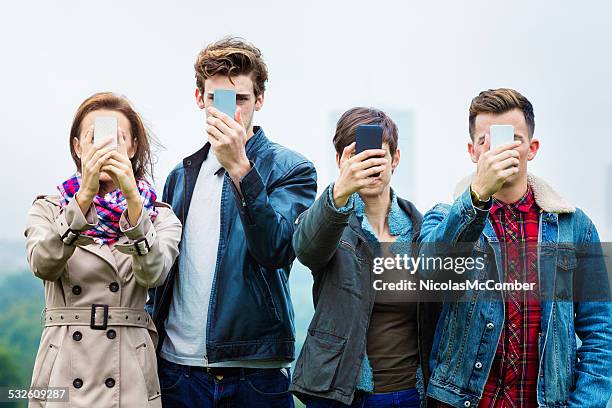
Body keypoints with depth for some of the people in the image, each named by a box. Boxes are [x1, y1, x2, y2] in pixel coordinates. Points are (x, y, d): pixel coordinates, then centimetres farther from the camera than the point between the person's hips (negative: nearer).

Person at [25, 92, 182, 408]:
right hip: (63, 370, 0)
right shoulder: (47, 210, 6)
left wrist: (132, 197, -27)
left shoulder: (160, 217, 5)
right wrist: (85, 195, -27)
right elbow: (43, 265, -15)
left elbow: (152, 273, -15)